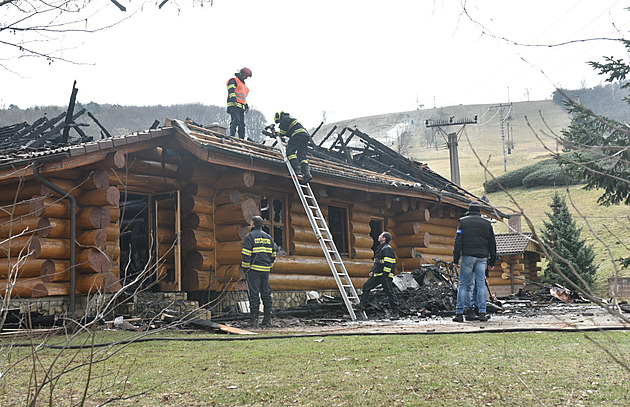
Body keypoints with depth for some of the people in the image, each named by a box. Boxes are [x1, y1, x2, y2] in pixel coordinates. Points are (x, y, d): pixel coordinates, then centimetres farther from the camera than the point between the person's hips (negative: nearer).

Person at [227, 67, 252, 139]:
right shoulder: (233, 80, 3)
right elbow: (231, 91, -11)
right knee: (236, 120, -24)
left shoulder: (243, 85, 31)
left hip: (241, 107, 9)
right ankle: (231, 135, -26)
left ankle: (242, 138, 1)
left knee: (242, 124, 2)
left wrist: (246, 106, 24)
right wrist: (234, 100, -23)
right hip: (233, 106, -9)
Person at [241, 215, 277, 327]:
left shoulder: (250, 236, -5)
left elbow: (246, 254, -10)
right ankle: (267, 319, 10)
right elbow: (273, 254, 17)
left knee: (254, 294, -4)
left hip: (254, 269, -5)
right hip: (266, 270, 5)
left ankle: (254, 320, -4)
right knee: (266, 294, 9)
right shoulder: (268, 237, 14)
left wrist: (245, 268, -2)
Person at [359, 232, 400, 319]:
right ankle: (362, 305, 17)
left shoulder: (387, 249, -14)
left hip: (385, 275, -10)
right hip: (377, 275, 10)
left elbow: (388, 264, -20)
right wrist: (372, 271, 18)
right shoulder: (381, 248, 18)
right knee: (366, 286, 9)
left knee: (390, 293, -6)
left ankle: (395, 312, -1)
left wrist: (385, 275, -23)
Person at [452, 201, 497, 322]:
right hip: (482, 258, 2)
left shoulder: (463, 222, 4)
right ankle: (482, 313, -1)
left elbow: (458, 241, -3)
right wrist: (492, 260, 16)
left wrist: (456, 258, -1)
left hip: (468, 256, -2)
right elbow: (492, 243, 11)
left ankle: (459, 313, -2)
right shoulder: (487, 223, 11)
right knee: (481, 284, 3)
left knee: (463, 285, 1)